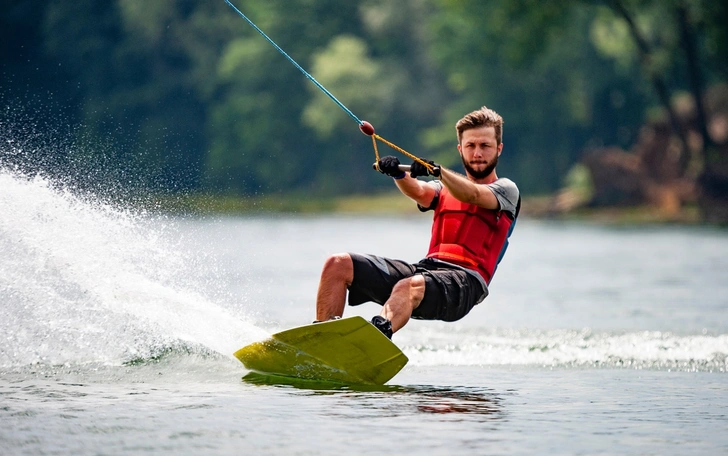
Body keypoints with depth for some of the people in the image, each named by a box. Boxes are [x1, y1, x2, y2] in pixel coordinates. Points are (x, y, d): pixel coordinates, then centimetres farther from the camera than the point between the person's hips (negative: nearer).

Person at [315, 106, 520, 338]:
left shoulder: (506, 190, 10)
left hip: (464, 280, -6)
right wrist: (399, 175, -22)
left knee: (409, 287, -39)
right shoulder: (445, 188, 25)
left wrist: (438, 171, -33)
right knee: (338, 264, -8)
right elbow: (420, 192, 1)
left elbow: (472, 195, -13)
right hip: (425, 268, 6)